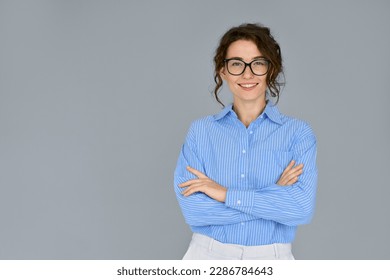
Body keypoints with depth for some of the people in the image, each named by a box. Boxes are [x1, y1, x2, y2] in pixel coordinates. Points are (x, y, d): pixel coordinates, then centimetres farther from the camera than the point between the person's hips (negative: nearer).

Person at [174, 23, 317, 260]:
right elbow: (192, 209, -13)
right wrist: (274, 195, -15)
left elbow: (302, 208, -18)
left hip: (271, 258, 0)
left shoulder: (298, 133, -5)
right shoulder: (200, 131, -2)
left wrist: (226, 193, -16)